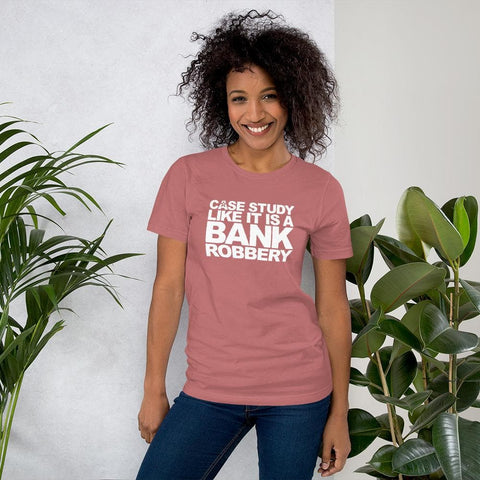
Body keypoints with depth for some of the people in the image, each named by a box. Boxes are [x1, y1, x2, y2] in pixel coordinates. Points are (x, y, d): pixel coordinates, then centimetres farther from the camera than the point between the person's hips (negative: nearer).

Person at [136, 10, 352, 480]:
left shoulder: (321, 190, -2)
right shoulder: (188, 176, -3)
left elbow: (332, 307, 1)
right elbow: (168, 287, 0)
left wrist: (339, 413, 3)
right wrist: (154, 390, 3)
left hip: (299, 393, 0)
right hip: (209, 389, 0)